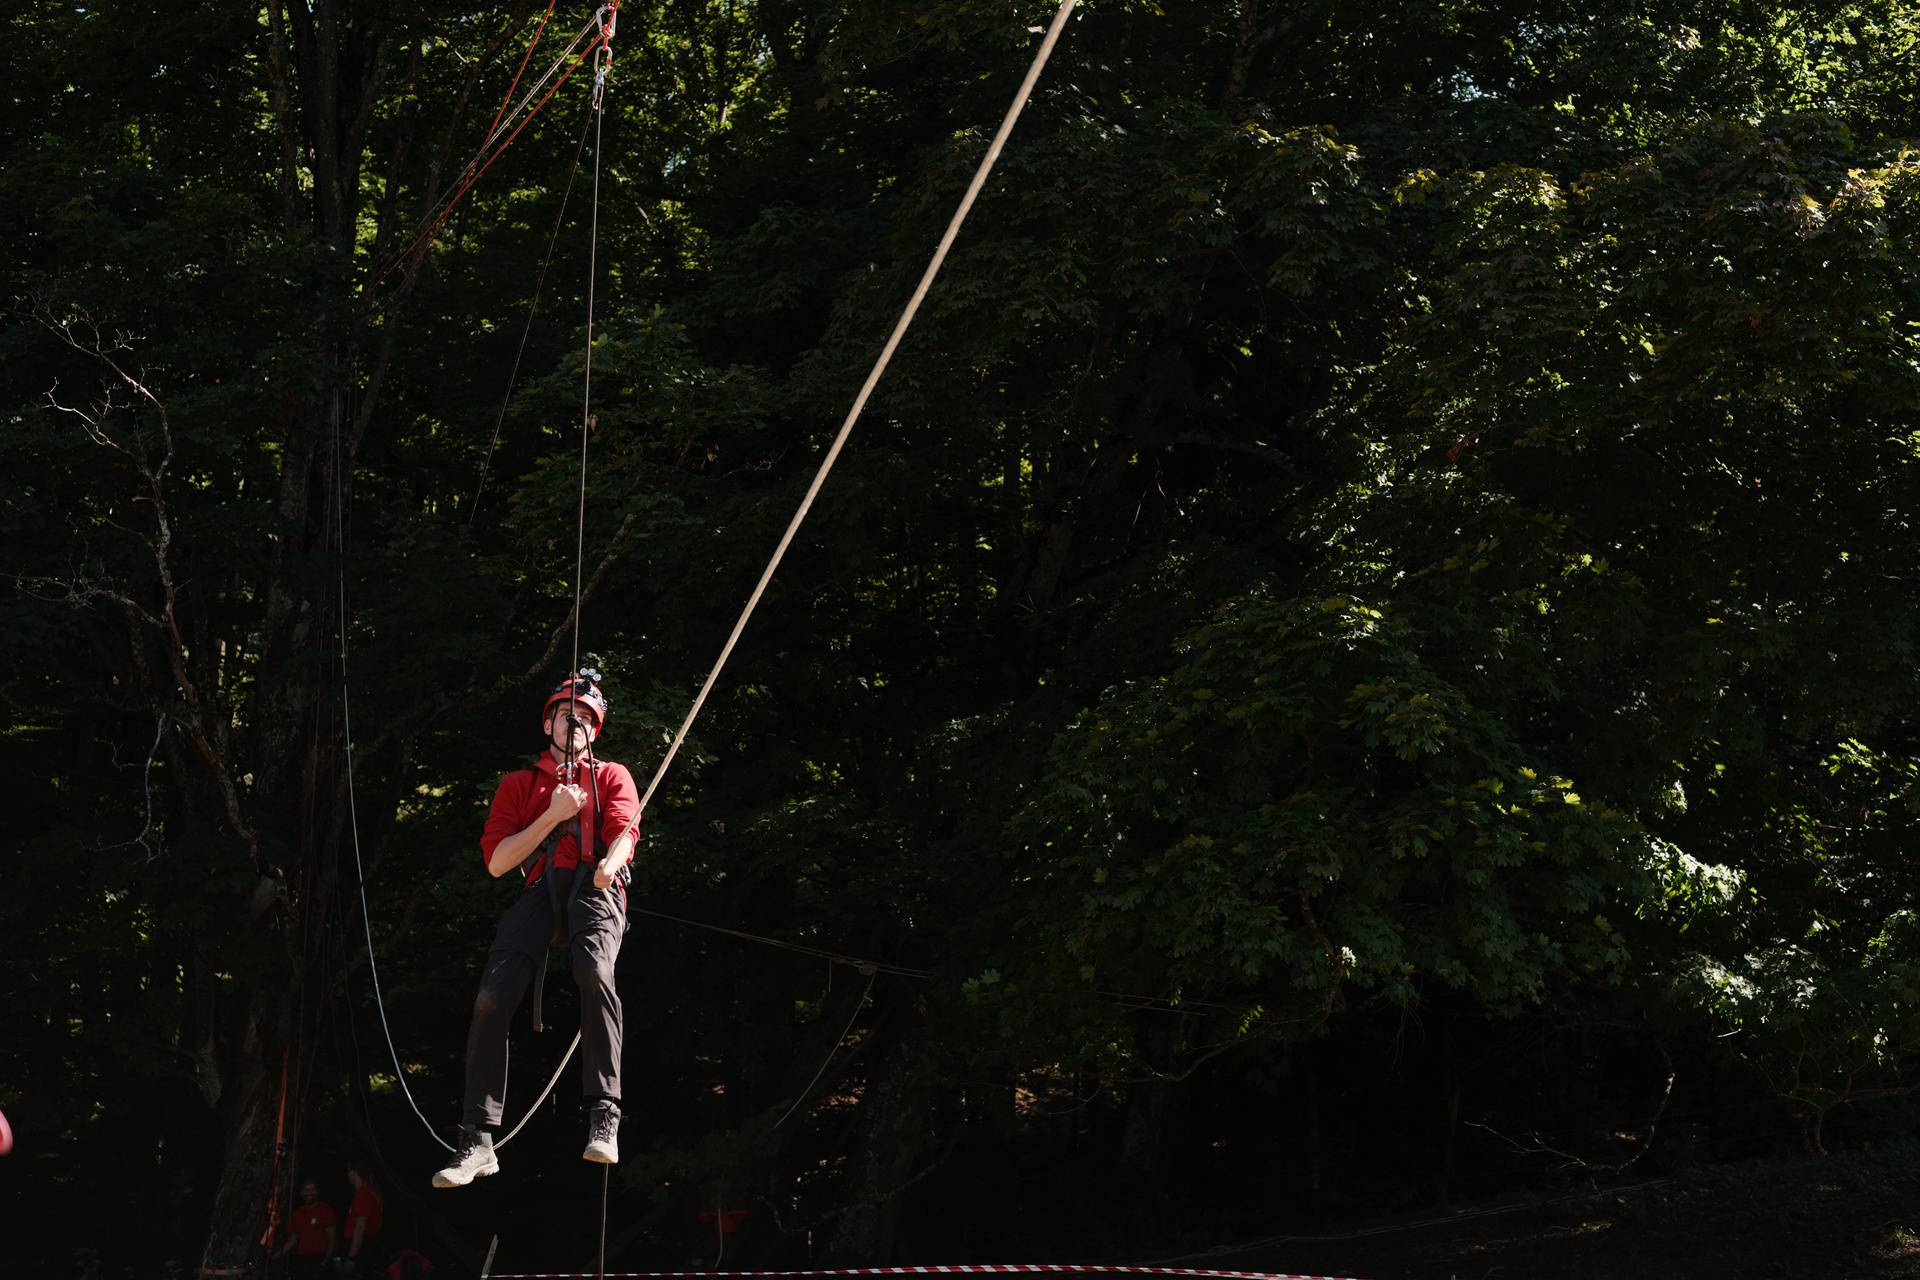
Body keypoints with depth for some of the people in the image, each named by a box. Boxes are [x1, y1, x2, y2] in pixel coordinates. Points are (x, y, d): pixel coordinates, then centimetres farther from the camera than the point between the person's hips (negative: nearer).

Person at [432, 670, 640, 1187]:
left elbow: (625, 831, 1)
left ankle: (604, 1118, -39)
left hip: (595, 889, -2)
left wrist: (610, 864, -24)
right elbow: (496, 861, 12)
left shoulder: (612, 776, 22)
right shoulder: (518, 784, 24)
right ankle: (477, 1142, -19)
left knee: (594, 970, -35)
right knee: (493, 995, -22)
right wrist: (553, 816, 1)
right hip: (540, 891, 2)